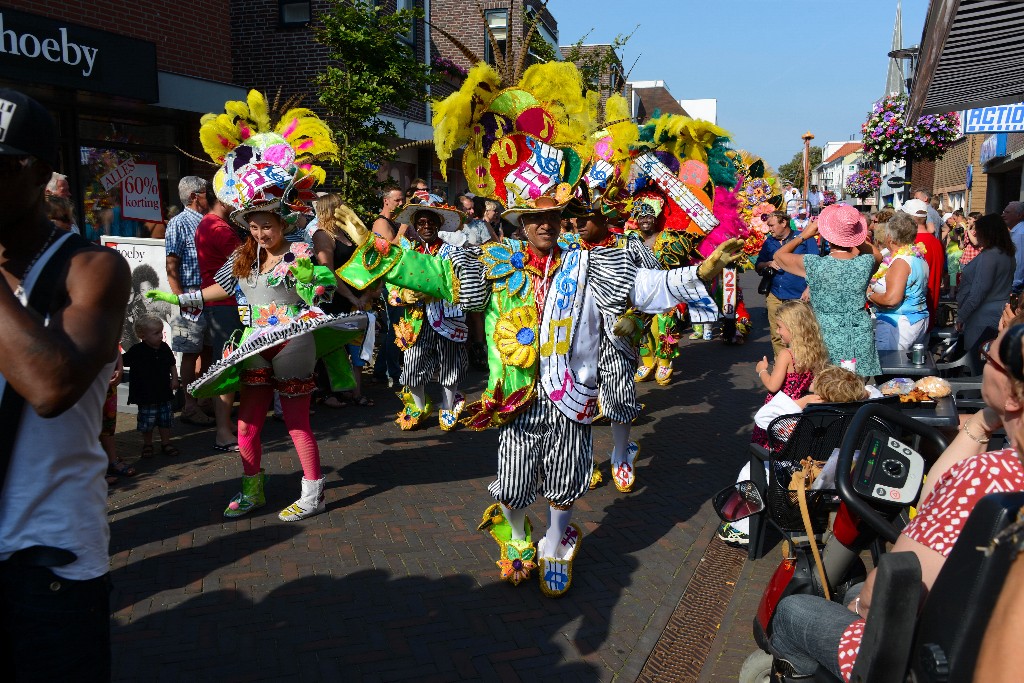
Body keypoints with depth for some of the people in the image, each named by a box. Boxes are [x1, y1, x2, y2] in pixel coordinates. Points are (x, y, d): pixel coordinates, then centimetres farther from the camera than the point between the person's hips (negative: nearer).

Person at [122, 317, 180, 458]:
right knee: (147, 421, 4)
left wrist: (174, 379, 7)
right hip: (146, 394, -4)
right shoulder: (137, 351, -11)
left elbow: (172, 365, 15)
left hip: (164, 393, 4)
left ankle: (166, 443, 24)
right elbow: (122, 361, -10)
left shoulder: (165, 348, 3)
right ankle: (147, 445, 22)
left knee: (166, 420, 10)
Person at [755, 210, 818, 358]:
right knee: (777, 336, 5)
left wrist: (809, 288, -12)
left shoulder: (804, 238, 1)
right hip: (775, 296, 4)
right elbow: (758, 266, 18)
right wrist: (769, 264, -4)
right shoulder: (769, 242, 14)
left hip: (799, 297, -4)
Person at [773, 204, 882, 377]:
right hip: (861, 340, 3)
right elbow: (878, 255, 22)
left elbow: (779, 255, 5)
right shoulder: (866, 263, -6)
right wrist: (855, 236, 19)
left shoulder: (814, 265, -14)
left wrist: (805, 234, 11)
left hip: (827, 338, -2)